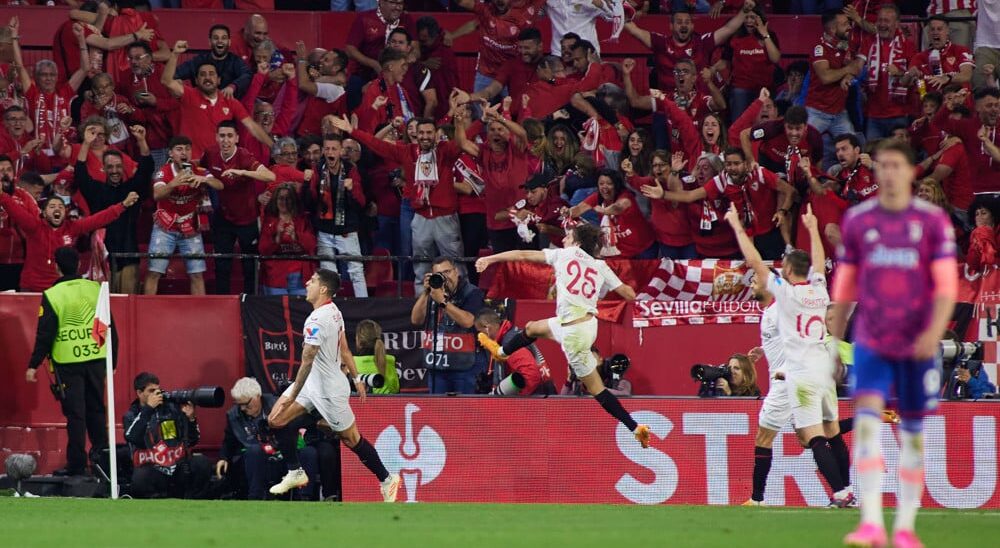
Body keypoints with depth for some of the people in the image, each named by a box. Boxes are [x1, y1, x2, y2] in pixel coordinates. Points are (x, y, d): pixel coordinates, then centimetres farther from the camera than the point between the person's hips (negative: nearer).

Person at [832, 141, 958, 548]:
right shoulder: (857, 221, 7)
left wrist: (934, 331, -19)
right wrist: (834, 342, 14)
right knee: (866, 421, -18)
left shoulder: (933, 221, 1)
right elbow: (844, 286, 14)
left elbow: (946, 285, -4)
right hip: (871, 343, 0)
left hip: (917, 346, 0)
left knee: (913, 432, 6)